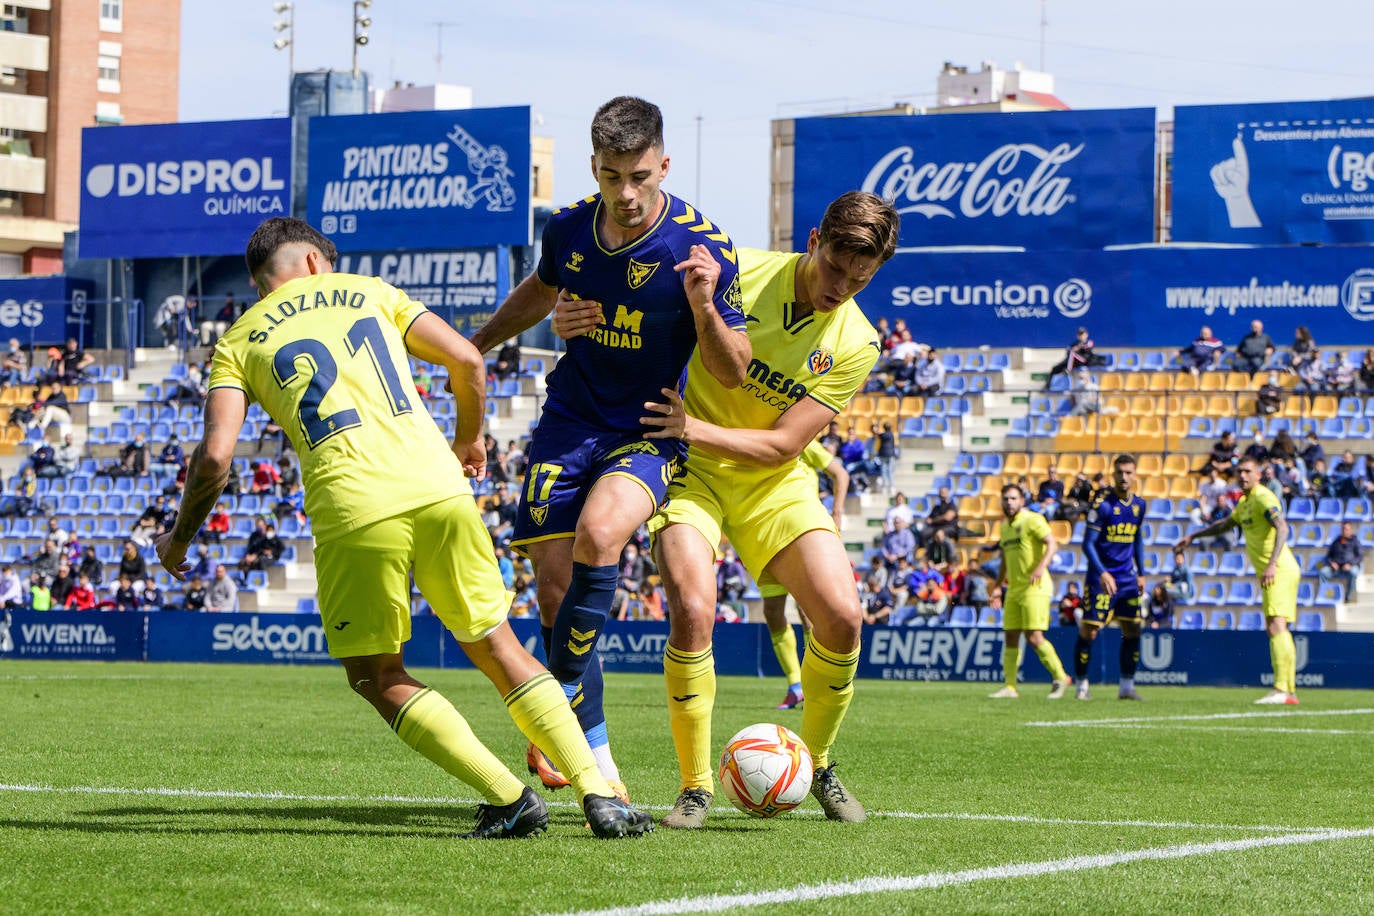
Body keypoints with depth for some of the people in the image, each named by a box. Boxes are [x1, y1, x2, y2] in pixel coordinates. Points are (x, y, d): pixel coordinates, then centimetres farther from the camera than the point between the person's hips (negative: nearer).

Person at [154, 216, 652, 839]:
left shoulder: (239, 343, 16)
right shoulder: (368, 291, 24)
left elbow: (215, 455, 3)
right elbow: (467, 360, 17)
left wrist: (179, 537, 19)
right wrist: (468, 439, 36)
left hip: (353, 506, -3)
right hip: (438, 485, 3)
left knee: (376, 677, 14)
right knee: (497, 648, 14)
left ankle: (508, 797, 2)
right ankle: (599, 794, 4)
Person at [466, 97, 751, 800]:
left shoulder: (700, 246, -15)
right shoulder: (569, 229, -2)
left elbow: (731, 372, -11)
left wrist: (704, 307, -28)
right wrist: (478, 344, 29)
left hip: (650, 432, -4)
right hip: (569, 421, 4)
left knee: (598, 533, -32)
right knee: (554, 582, -5)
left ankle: (560, 700, -18)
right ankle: (597, 763, 7)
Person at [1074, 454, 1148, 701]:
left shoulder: (1139, 504, 6)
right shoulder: (1101, 503, -13)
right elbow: (1088, 543, -14)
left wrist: (1141, 573, 16)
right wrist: (1102, 573, -24)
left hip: (1127, 578, 6)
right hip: (1101, 577, -6)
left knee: (1132, 630, 4)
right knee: (1089, 631, -7)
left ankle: (1126, 686, 12)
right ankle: (1081, 684, 6)